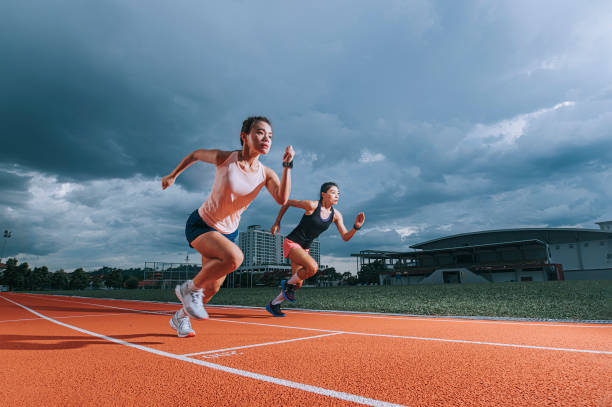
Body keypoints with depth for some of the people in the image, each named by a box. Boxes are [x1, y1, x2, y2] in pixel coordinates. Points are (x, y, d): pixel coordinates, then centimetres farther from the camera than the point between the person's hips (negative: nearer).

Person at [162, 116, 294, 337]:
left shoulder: (266, 174, -9)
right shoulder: (224, 158, -18)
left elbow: (282, 199, -26)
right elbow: (195, 154, 2)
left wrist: (287, 165, -31)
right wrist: (173, 175, 11)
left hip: (228, 232, 5)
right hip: (200, 225, -5)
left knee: (212, 289, 12)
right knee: (234, 256, -33)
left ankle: (180, 317, 41)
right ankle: (190, 287, -8)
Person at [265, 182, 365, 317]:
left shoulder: (336, 215, -1)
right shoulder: (312, 205, -17)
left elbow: (345, 237, -2)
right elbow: (287, 202, -5)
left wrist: (356, 226, -20)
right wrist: (277, 222, 0)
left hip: (305, 248, 7)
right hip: (291, 243, -7)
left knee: (298, 284, 8)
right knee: (313, 267, -30)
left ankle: (273, 304, 29)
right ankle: (288, 283, -3)